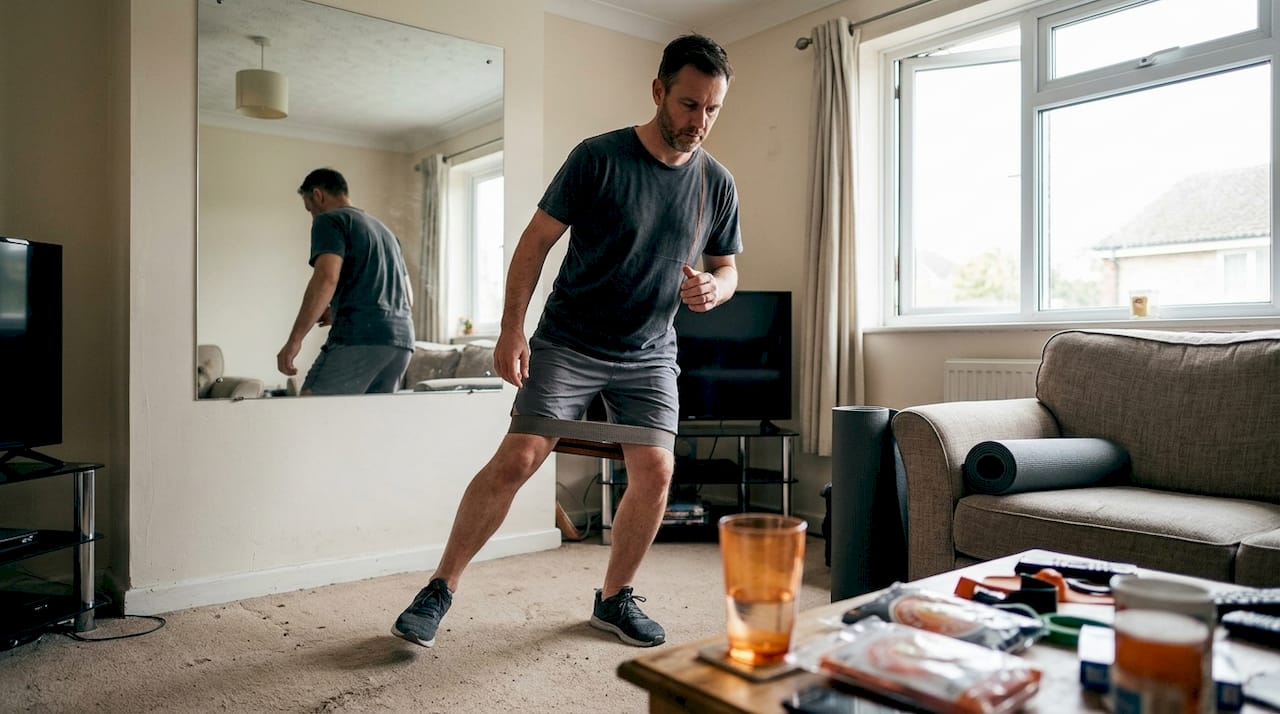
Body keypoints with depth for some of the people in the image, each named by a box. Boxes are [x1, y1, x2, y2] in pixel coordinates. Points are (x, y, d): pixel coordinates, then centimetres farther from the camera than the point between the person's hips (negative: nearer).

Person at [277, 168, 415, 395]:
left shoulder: (330, 220, 6)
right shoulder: (384, 230, 30)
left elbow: (326, 279, -13)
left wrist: (294, 340, -11)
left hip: (360, 337, -8)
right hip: (401, 340, 8)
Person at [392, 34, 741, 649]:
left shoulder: (717, 184, 1)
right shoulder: (598, 157, -10)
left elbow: (726, 268, 12)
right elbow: (535, 242, -7)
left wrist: (713, 289, -13)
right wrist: (512, 330, -13)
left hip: (649, 352, 4)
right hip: (568, 341, -3)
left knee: (655, 470, -7)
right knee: (516, 459, -10)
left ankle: (614, 599, 16)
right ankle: (439, 590, 7)